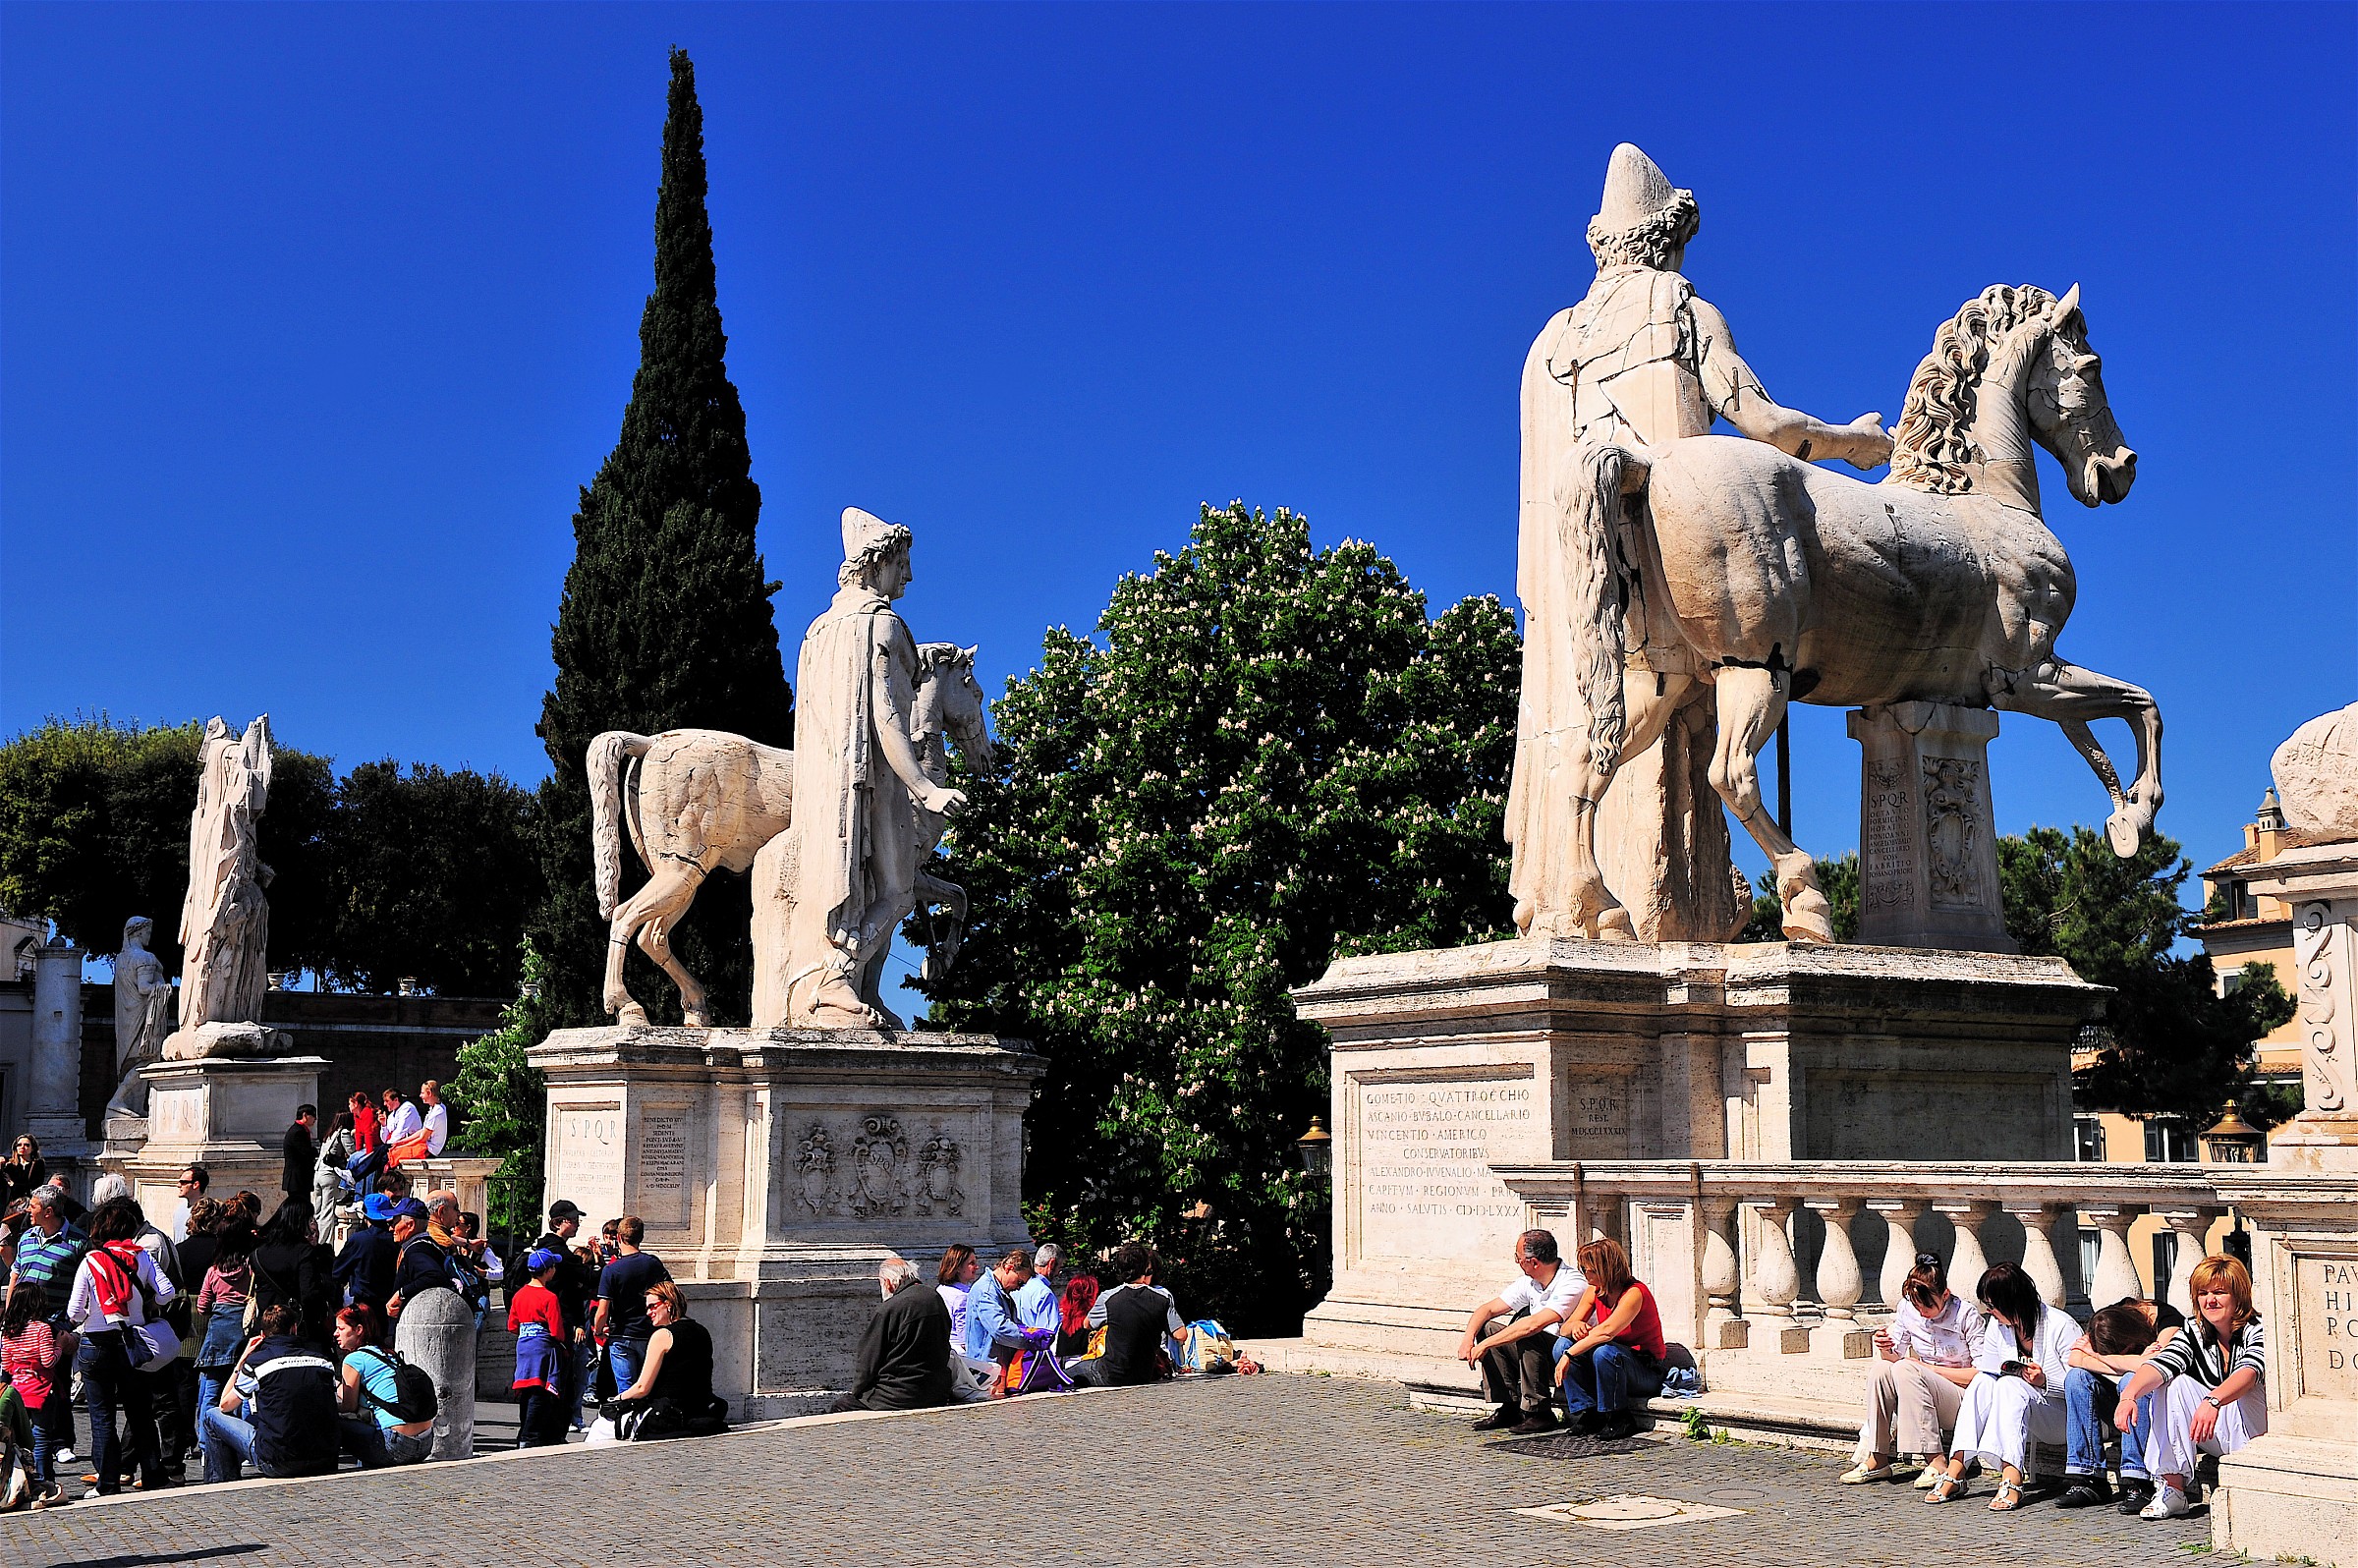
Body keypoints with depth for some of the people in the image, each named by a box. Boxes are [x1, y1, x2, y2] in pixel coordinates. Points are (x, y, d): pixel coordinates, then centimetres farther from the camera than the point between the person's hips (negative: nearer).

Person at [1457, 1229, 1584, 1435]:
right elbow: (1488, 1309, 8)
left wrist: (1485, 1345, -29)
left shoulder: (1572, 1285, -22)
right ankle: (1510, 1408, -4)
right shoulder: (1530, 1283, 4)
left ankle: (1539, 1413, -21)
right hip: (1543, 1358, 8)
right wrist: (1468, 1338, -12)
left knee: (1526, 1336, -32)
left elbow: (1533, 1325, -33)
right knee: (1487, 1329, -4)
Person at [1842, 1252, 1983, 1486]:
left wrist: (1931, 1369, -15)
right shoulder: (1908, 1309, 0)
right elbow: (1895, 1357, 5)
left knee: (1905, 1369, -30)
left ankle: (1936, 1461, -32)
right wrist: (1886, 1350, -20)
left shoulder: (1966, 1315, -12)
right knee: (1880, 1369, -23)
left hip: (1964, 1404, -5)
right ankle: (1877, 1459, -21)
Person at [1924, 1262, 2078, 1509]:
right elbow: (1977, 1374, 10)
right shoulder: (1998, 1326, 4)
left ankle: (2011, 1480, -49)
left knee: (2010, 1384, -32)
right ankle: (1955, 1474, -32)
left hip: (2063, 1419, -6)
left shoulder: (2061, 1326, -14)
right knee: (1984, 1382, -22)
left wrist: (2045, 1382, -28)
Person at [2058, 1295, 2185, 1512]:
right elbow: (2075, 1359, -18)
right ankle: (2087, 1479, -21)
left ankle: (2138, 1485, -32)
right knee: (2077, 1376, -18)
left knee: (2132, 1380, -33)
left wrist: (2097, 1355, -19)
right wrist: (2131, 1364, -28)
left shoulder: (2167, 1318, -19)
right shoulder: (2108, 1322, -5)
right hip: (2121, 1408, 5)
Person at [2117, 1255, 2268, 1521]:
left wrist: (2212, 1401, -54)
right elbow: (2161, 1364, -18)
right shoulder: (2195, 1332, 0)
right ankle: (2172, 1488, -19)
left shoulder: (2257, 1330, -14)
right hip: (2215, 1436, 5)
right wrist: (2129, 1394, -38)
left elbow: (2249, 1372, -35)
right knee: (2174, 1383, -17)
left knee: (2246, 1392, -32)